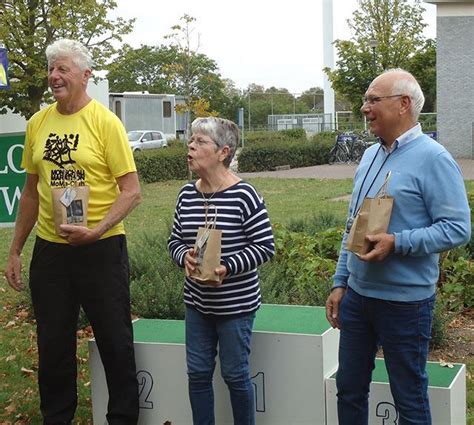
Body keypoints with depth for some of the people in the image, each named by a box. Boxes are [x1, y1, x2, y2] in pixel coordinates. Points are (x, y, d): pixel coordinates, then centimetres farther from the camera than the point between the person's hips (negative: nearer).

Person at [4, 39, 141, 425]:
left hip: (101, 249, -4)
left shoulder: (105, 122, -8)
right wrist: (15, 251, 14)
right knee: (53, 346, 14)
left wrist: (96, 230, -24)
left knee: (115, 342, 7)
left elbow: (132, 192, -11)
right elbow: (32, 191, 14)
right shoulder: (38, 123, 6)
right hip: (49, 250, 5)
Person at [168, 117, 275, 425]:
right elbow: (175, 240, 10)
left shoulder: (244, 195, -15)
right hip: (197, 302, 5)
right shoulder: (187, 195, 3)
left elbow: (266, 246, -13)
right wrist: (185, 257, -12)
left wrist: (228, 267, -24)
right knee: (198, 373, 12)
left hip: (236, 304, -5)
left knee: (235, 374, 7)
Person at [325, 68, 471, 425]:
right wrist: (340, 283, 14)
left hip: (405, 301, -7)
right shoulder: (370, 156, 10)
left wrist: (397, 243, -27)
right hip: (357, 295, 7)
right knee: (349, 389, 16)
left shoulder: (432, 158, -14)